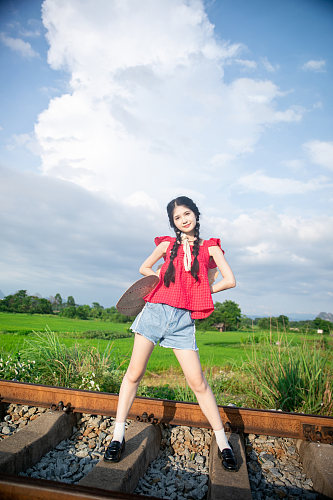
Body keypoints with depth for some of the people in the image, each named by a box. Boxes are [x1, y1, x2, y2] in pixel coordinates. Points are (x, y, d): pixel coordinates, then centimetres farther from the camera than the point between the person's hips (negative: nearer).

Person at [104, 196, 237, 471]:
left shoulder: (209, 246, 9)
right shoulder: (167, 244, 11)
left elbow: (230, 280, 2)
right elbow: (144, 268, 22)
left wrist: (197, 291, 4)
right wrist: (170, 280, 9)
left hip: (183, 320, -1)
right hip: (156, 311, 2)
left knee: (197, 381, -1)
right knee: (134, 374, 2)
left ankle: (222, 442, 18)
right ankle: (118, 436, 19)